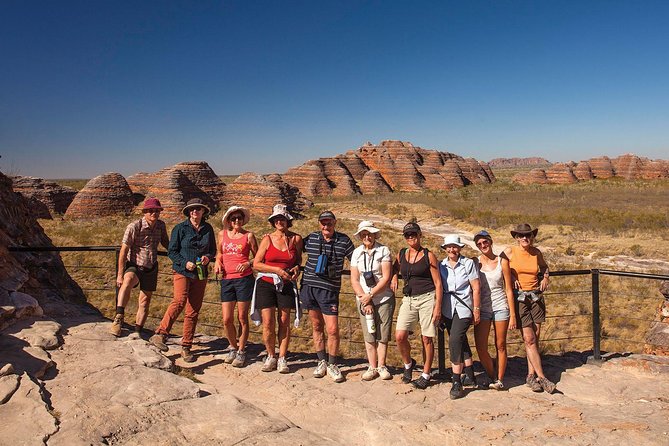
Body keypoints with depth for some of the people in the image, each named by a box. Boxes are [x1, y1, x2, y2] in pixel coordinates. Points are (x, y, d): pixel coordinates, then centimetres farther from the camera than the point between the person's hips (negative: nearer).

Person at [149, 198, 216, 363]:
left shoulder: (208, 229, 9)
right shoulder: (180, 228, -1)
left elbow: (213, 250, 18)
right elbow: (171, 251, -1)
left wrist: (208, 257, -5)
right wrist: (184, 263, -16)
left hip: (201, 275, 4)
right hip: (182, 271, -3)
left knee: (193, 311, 5)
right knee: (180, 300, -30)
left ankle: (186, 347, 15)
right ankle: (160, 334, -23)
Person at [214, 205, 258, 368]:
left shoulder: (248, 235, 0)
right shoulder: (222, 234, 9)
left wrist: (248, 263, -14)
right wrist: (217, 263, 5)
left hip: (244, 279, -3)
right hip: (227, 280, 3)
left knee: (242, 318, 3)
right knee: (227, 320, 3)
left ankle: (241, 351, 18)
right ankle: (233, 347, 26)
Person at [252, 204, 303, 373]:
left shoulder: (296, 239, 3)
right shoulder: (267, 239, -2)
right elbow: (256, 264, -3)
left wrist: (297, 268, -2)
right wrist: (277, 270, -12)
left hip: (286, 285, 1)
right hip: (266, 284, -1)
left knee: (284, 322, 3)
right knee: (268, 323, -3)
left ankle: (282, 359, 13)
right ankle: (271, 357, 15)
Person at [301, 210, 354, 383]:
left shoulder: (343, 240, 0)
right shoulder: (311, 238, 4)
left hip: (329, 289, -2)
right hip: (309, 286, 2)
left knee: (333, 329, -6)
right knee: (317, 326, 12)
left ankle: (332, 365, 13)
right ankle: (321, 362, 27)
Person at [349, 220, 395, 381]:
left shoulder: (383, 250, -5)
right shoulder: (357, 253, 5)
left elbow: (386, 278, -10)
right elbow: (354, 279, 4)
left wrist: (370, 295, -13)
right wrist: (364, 298, -7)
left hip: (384, 298, -2)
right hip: (364, 299, 3)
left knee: (383, 335, 2)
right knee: (369, 336, 5)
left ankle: (381, 366, 16)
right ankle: (372, 367, 15)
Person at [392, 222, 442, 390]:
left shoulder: (428, 256, -2)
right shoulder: (401, 254, 9)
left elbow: (438, 283, -2)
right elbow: (394, 269, 32)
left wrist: (438, 306, -9)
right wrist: (394, 277, 10)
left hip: (427, 298, -3)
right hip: (408, 299, 4)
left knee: (427, 338, 2)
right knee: (400, 336, -7)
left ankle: (426, 374, 20)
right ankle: (408, 364, 22)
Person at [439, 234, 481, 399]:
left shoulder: (468, 263, -4)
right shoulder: (441, 265, 5)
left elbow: (476, 288, -4)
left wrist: (476, 309, -6)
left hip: (464, 308, -4)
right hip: (448, 310, 4)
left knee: (455, 340, -18)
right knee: (461, 342, 16)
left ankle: (457, 383, -11)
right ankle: (470, 376, 32)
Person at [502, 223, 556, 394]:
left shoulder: (536, 253, 7)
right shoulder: (509, 252, -5)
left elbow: (544, 267, 27)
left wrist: (545, 278, 9)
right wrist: (511, 277, -8)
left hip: (536, 296, 4)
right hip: (519, 297, -4)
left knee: (535, 338, 5)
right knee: (529, 339, -7)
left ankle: (531, 376, 14)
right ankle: (542, 378, 0)